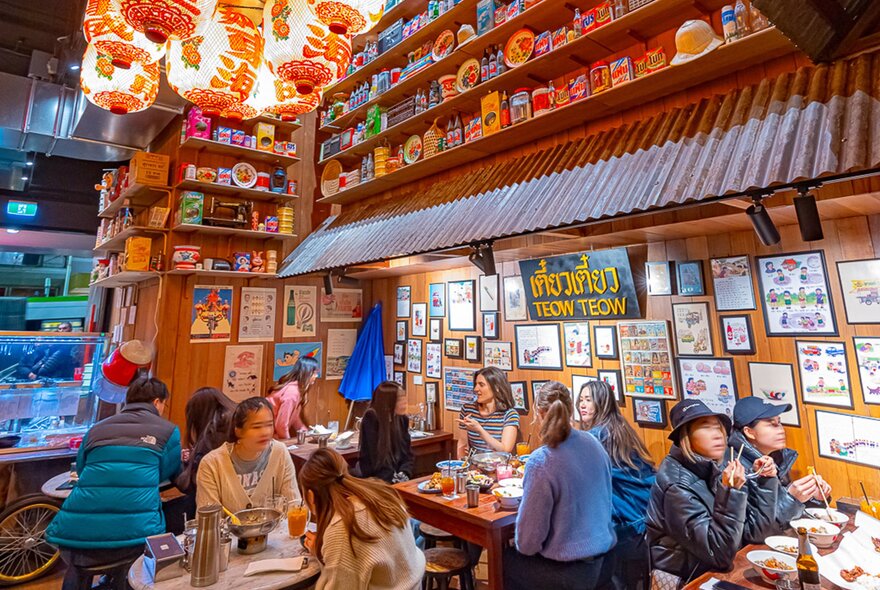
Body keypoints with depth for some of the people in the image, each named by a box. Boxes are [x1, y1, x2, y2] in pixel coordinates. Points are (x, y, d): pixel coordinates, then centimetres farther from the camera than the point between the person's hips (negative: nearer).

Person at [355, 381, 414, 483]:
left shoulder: (402, 419, 3)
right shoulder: (371, 419, -14)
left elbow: (407, 452, 5)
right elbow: (374, 455, -16)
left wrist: (404, 473, -10)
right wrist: (392, 478, -18)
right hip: (375, 479, -4)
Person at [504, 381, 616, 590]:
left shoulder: (541, 461, -26)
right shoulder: (592, 443, -6)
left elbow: (528, 541, -18)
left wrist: (524, 546, 4)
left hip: (569, 572, -6)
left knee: (505, 559, 20)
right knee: (515, 553, 25)